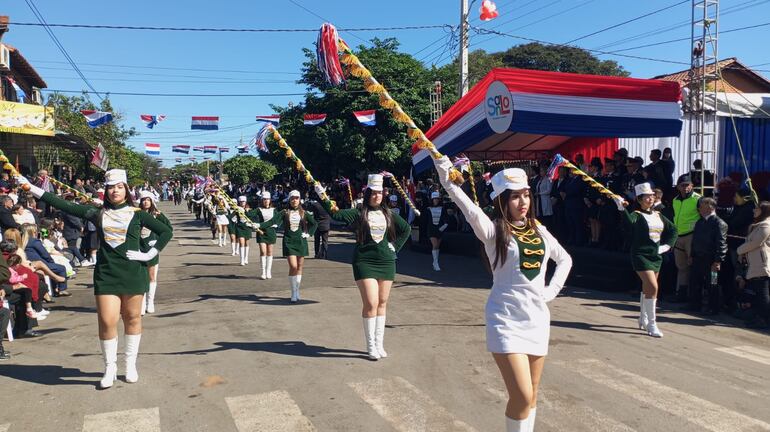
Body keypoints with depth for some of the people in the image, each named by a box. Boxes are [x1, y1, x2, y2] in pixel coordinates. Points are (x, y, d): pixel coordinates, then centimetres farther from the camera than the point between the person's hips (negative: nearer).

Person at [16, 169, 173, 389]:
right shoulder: (98, 213, 6)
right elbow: (64, 205, 4)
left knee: (132, 318, 8)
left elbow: (166, 232, 1)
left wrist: (149, 254, -7)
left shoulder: (137, 214, 2)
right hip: (105, 274, 1)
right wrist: (31, 187, 1)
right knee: (107, 321, -6)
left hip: (133, 273, -1)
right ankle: (110, 368, 11)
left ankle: (131, 364, 22)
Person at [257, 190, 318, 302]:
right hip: (289, 242, -2)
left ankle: (297, 290, 20)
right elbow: (272, 221, -8)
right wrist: (260, 225, -20)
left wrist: (308, 233, 4)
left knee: (299, 267, 7)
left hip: (301, 242, 2)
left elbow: (314, 223, 16)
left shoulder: (303, 213, 6)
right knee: (293, 266, -12)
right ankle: (293, 293, -1)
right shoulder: (284, 213, 1)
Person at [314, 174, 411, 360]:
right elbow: (336, 214, -9)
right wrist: (323, 197, -19)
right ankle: (370, 346, 2)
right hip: (364, 262, -4)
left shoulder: (388, 214, 9)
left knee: (382, 303, 8)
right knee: (371, 303, -10)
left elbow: (406, 228, 18)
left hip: (386, 262, 4)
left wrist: (395, 246, 9)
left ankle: (379, 344, 17)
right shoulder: (359, 213, -1)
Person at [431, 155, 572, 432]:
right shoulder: (494, 230, -9)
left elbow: (564, 259, 22)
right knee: (522, 396, -10)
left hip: (538, 318, 6)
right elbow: (470, 209, -28)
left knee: (531, 395, 15)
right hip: (506, 319, -5)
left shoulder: (539, 231, 8)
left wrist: (553, 289, 7)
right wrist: (448, 182, -43)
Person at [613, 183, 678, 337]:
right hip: (641, 255, -7)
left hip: (656, 256, 7)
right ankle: (651, 324, -7)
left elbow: (673, 229, 22)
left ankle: (643, 320, 33)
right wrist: (622, 209, -50)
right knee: (653, 287, -16)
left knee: (647, 288, 17)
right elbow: (629, 222, -34)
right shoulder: (637, 215, -10)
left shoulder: (658, 215, 11)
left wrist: (667, 245, 9)